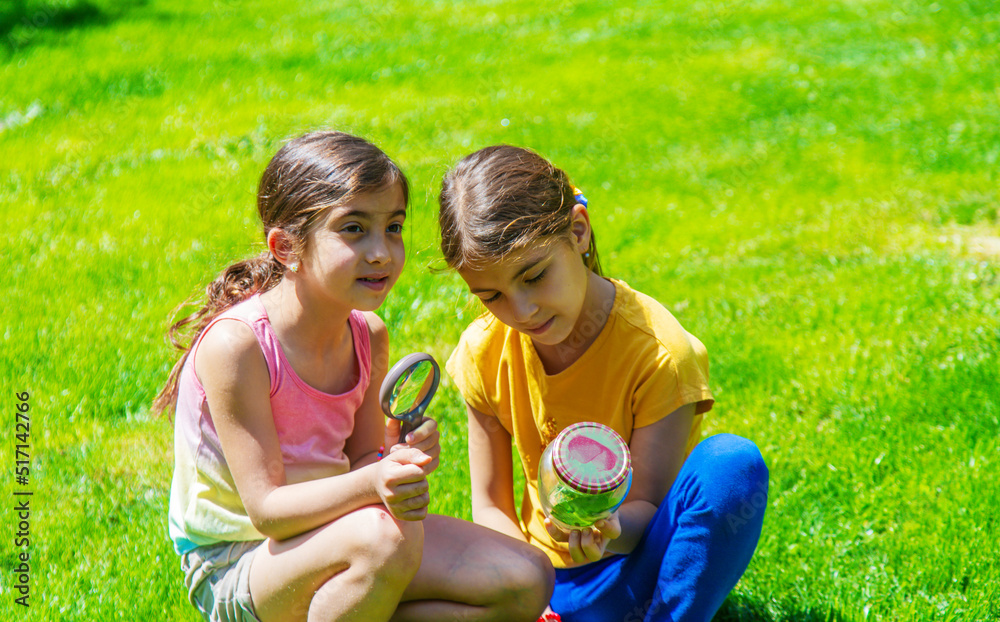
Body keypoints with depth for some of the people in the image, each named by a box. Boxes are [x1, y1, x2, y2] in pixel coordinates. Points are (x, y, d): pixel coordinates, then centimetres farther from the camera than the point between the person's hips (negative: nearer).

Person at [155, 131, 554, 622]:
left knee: (526, 582, -4)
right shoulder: (235, 344, -24)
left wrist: (402, 458, -22)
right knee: (385, 535, -37)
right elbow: (265, 509, -25)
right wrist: (372, 483, -41)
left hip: (323, 530, 7)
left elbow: (362, 464, 2)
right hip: (233, 569, -7)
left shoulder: (369, 336, -2)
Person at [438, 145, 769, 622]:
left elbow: (649, 506, -15)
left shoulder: (658, 352, -19)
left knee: (733, 463, -32)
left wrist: (610, 529, -40)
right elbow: (490, 505, -1)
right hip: (549, 576, 3)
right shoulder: (485, 353, -7)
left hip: (640, 565, -2)